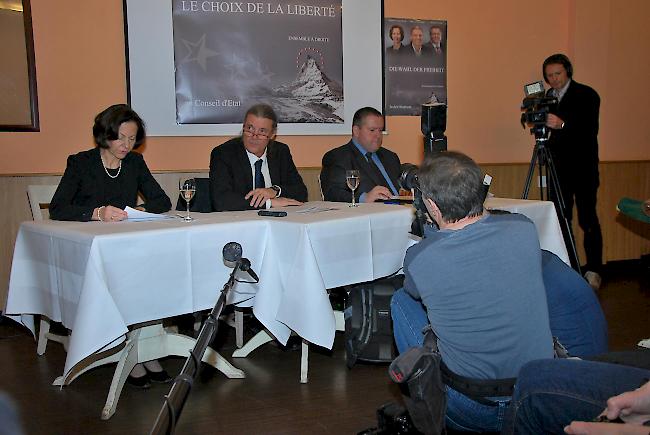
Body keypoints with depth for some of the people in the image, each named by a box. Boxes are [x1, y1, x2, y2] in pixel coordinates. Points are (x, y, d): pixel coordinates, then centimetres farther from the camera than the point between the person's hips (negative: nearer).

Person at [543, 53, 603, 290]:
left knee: (587, 219, -5)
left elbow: (591, 129, -18)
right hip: (558, 167, 5)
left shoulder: (586, 95, -5)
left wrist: (563, 124, -32)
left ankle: (593, 271, 1)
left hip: (583, 166, -5)